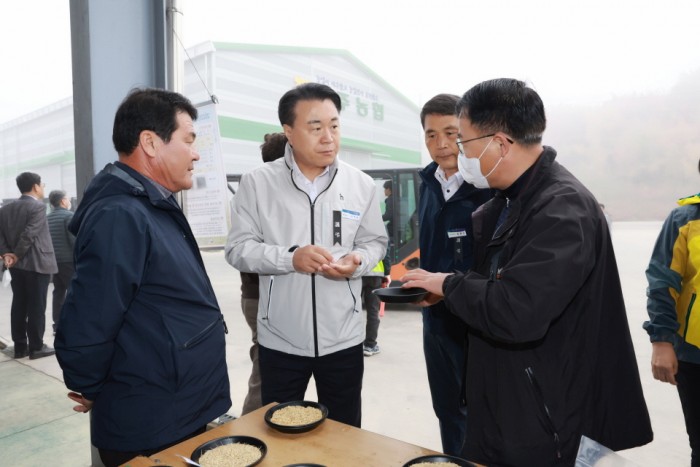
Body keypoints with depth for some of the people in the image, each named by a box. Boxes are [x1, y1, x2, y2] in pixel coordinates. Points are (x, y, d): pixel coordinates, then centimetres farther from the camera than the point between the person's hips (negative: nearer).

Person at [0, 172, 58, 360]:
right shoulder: (38, 207, -13)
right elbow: (29, 235, -19)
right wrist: (17, 255, -9)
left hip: (17, 265, 7)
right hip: (37, 264, -7)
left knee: (19, 305, 11)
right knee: (36, 307, -1)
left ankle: (20, 346, 17)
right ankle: (36, 347, 5)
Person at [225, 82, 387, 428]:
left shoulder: (361, 184, -1)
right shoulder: (257, 183, -6)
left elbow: (376, 242, 7)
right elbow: (238, 248, -6)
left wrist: (356, 262, -15)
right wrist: (290, 258, -22)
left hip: (343, 338, 2)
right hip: (280, 340, -1)